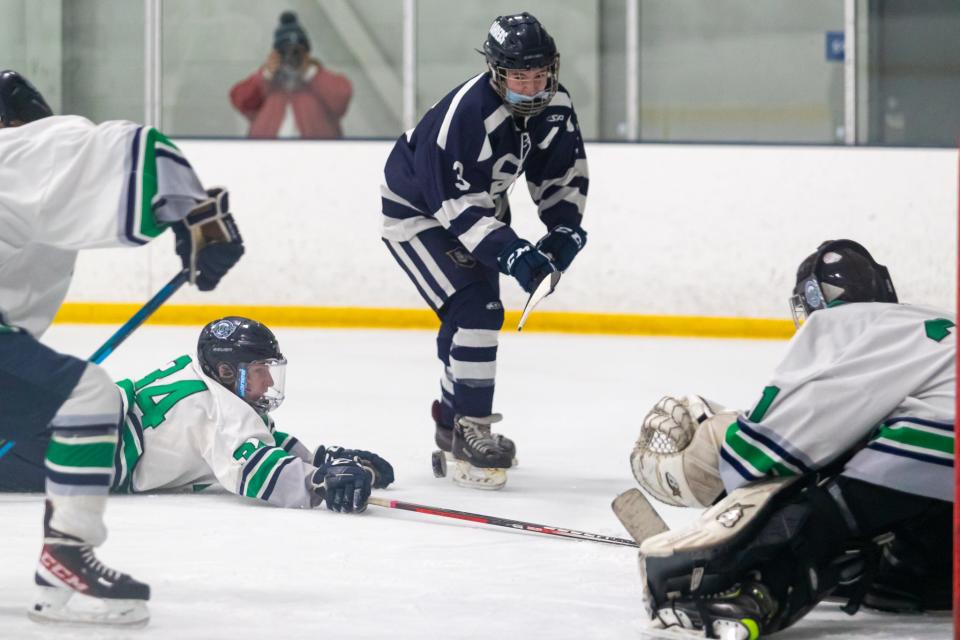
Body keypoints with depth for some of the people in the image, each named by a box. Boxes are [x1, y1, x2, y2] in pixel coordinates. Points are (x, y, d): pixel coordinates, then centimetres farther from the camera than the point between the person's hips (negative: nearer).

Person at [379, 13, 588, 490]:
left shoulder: (554, 106, -12)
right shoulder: (466, 114, -36)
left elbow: (562, 172, 4)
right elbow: (456, 204, -36)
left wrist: (564, 228, -10)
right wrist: (509, 253, -42)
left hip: (477, 205, 8)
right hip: (416, 209, -8)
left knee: (474, 314, 17)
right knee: (475, 310, -20)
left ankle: (452, 422, 36)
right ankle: (470, 433, -15)